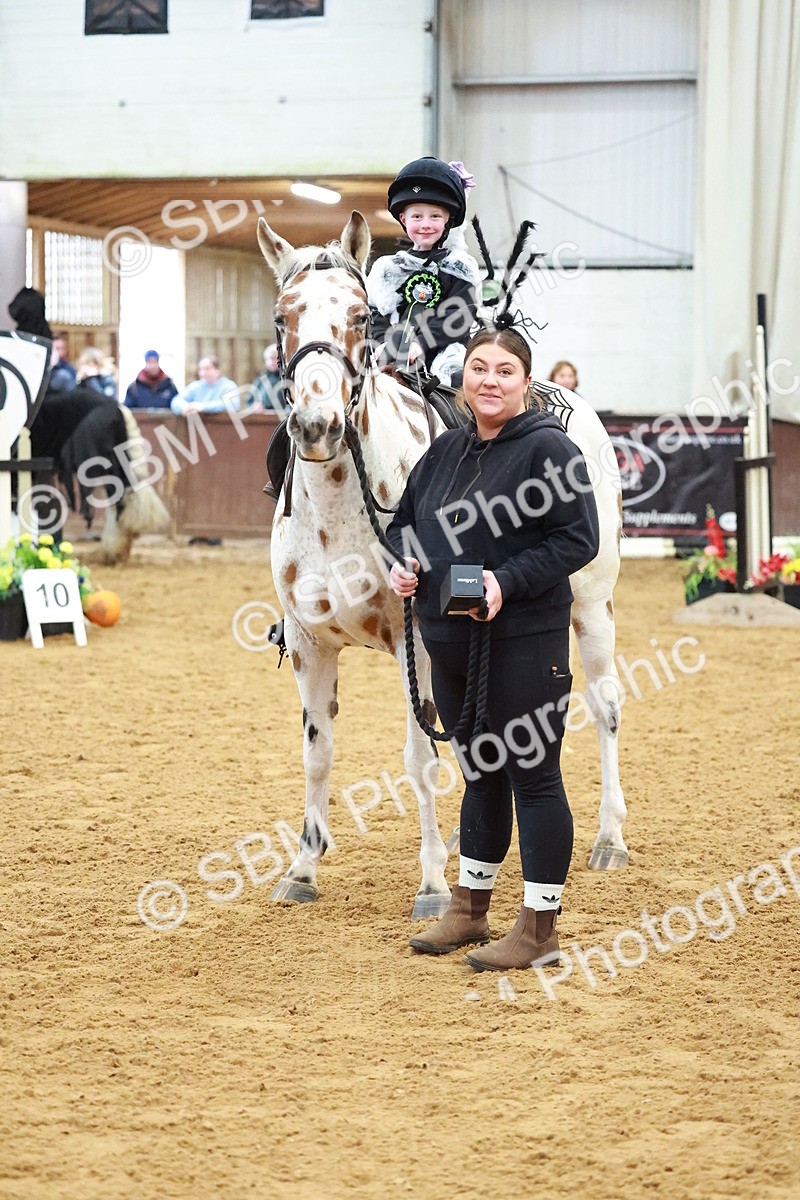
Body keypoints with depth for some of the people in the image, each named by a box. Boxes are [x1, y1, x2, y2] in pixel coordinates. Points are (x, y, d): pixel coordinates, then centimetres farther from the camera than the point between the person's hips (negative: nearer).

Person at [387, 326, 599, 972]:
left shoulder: (547, 447, -10)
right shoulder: (445, 451, 11)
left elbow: (579, 539, -15)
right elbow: (405, 521, 22)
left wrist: (508, 581, -24)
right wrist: (401, 562, 0)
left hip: (525, 642, -7)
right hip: (451, 644, 7)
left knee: (533, 777, -1)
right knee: (481, 775, 18)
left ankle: (539, 929, 6)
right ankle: (469, 911, 29)